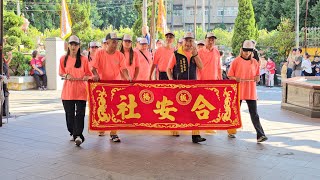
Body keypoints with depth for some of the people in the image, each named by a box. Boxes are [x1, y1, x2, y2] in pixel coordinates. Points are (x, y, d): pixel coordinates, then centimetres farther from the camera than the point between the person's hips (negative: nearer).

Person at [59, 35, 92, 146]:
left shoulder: (84, 59, 1)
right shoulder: (63, 59, 6)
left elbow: (88, 75, 6)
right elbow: (61, 73, 13)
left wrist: (84, 78, -15)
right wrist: (66, 76, -8)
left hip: (81, 90, -2)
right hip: (68, 90, 2)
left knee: (80, 114, -8)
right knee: (69, 114, 10)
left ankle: (78, 135, -8)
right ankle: (72, 133, 26)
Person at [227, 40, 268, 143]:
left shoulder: (255, 62, 7)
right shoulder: (236, 61, -1)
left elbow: (257, 75, 18)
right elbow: (230, 76, 1)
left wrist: (257, 78, -5)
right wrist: (236, 79, -18)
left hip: (251, 91, 1)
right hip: (238, 90, -1)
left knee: (254, 114, -2)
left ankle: (260, 135, -5)